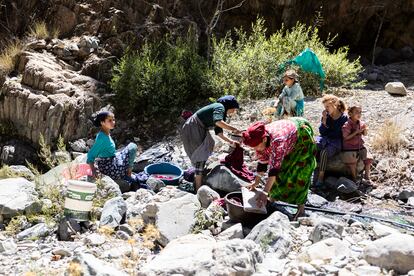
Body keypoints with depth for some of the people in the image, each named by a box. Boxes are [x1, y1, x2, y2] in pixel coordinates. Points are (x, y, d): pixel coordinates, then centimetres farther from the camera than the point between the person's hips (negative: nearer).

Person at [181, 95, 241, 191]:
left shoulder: (219, 111, 19)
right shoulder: (220, 107, -11)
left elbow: (218, 132, 21)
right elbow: (218, 122, -31)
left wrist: (231, 141, 18)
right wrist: (234, 129, -24)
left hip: (197, 131, 11)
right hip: (192, 129, -11)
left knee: (201, 156, 22)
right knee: (201, 156, -15)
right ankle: (198, 189, -19)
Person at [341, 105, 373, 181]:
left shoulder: (361, 123, 2)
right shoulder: (347, 125, -15)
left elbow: (365, 134, 12)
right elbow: (346, 137, -17)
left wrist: (365, 130, -11)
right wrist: (356, 132, -21)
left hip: (360, 146, 5)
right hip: (349, 147, -5)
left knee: (368, 159, -5)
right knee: (352, 162, -14)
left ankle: (366, 175, 15)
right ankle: (354, 177, 9)